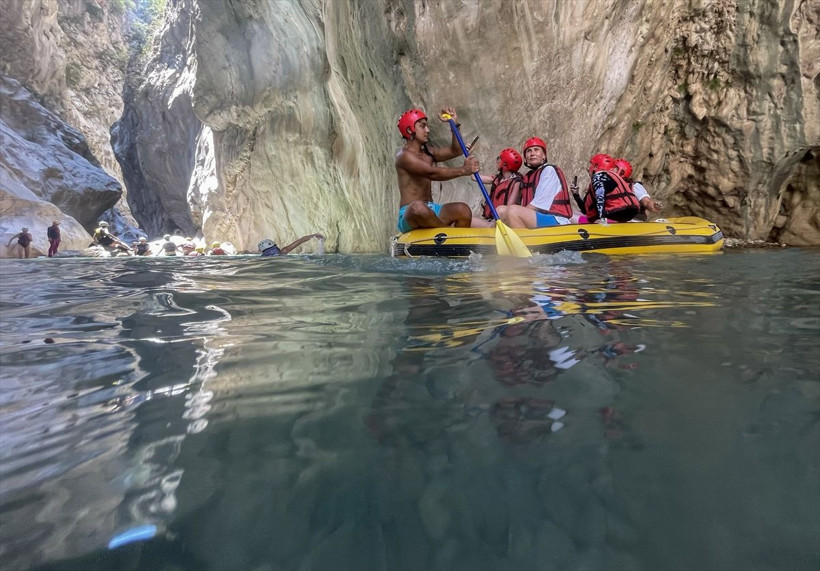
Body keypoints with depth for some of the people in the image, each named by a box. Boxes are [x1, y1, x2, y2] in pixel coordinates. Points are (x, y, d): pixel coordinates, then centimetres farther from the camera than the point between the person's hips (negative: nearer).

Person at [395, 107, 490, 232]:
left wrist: (455, 124, 8)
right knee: (418, 207, -42)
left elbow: (455, 151, 17)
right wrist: (463, 170, -33)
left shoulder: (428, 152, 17)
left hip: (431, 209, 8)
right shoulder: (404, 156, -11)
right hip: (408, 216, -8)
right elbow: (432, 173, -25)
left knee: (463, 210, -18)